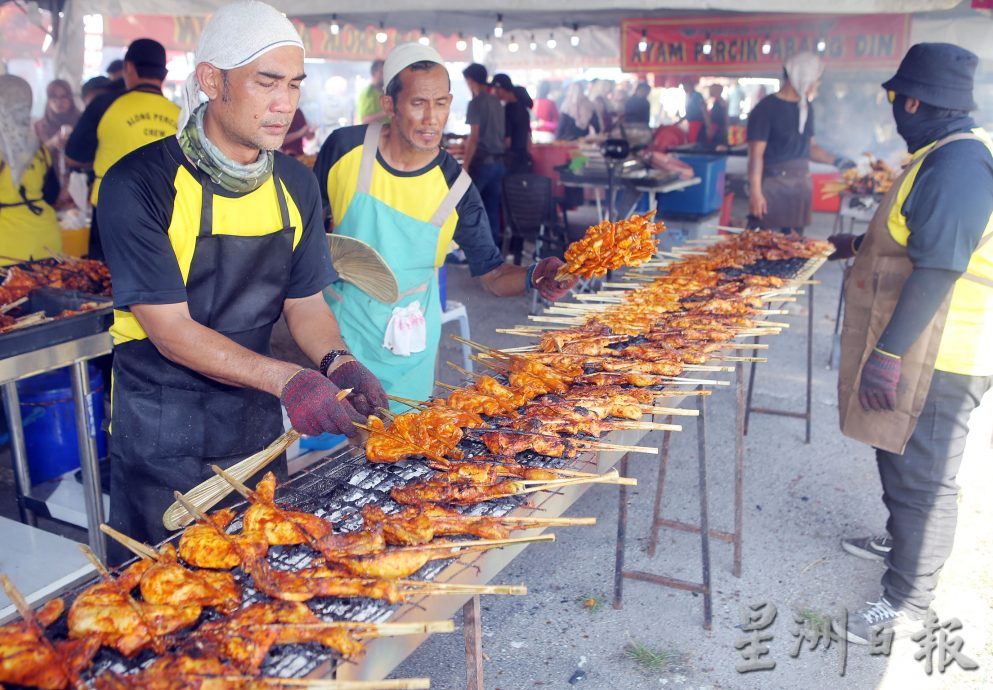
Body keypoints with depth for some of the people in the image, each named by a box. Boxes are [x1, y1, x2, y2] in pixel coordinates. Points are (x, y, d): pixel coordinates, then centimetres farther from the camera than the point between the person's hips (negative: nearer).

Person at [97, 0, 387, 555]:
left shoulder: (296, 184, -2)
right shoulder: (141, 183, -19)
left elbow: (304, 300, 3)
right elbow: (169, 329, -22)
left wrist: (336, 362, -18)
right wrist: (286, 379, -34)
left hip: (256, 421, 5)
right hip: (162, 432, -4)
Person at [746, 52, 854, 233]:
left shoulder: (806, 108, 13)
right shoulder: (766, 108, -9)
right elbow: (756, 154, -13)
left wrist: (836, 161, 8)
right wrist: (755, 192, -20)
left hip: (801, 187, 7)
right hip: (772, 187, -7)